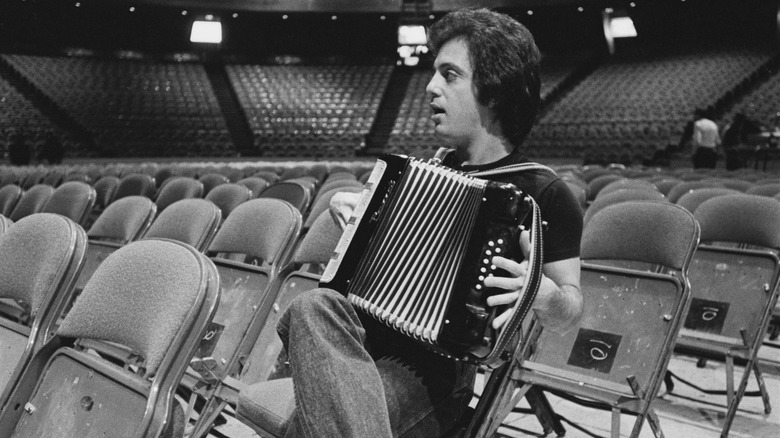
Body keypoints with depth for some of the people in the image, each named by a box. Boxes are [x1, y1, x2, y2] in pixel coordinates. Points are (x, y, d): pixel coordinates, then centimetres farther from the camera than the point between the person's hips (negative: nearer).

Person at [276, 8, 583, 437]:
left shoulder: (540, 193, -2)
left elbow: (569, 309, 1)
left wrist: (545, 295, -23)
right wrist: (348, 207, 16)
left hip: (435, 367, -7)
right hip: (368, 330, 7)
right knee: (314, 307, -31)